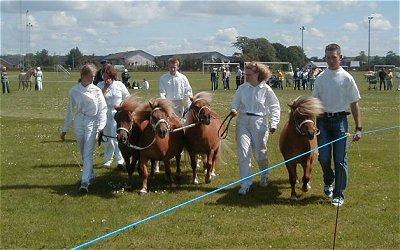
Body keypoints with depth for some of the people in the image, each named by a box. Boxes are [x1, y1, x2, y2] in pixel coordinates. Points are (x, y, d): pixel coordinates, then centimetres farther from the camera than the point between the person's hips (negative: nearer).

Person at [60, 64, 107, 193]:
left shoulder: (96, 90, -3)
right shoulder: (74, 91, 2)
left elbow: (102, 109, -3)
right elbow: (70, 110, 9)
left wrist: (101, 126, -17)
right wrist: (65, 129, 11)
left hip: (92, 122, -3)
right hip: (78, 123, 3)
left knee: (88, 153, -10)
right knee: (83, 153, 14)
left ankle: (85, 182, -14)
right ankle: (91, 176, 31)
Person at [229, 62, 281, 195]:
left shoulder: (266, 89, -5)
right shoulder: (242, 88, 2)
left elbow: (275, 107, 0)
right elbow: (235, 102, 12)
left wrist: (274, 124, -9)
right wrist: (234, 110, -10)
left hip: (260, 123, -2)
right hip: (243, 122, 2)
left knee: (260, 153, 10)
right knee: (243, 153, -7)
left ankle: (264, 176, 39)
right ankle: (246, 184, -2)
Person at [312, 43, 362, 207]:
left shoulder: (347, 78, -3)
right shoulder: (320, 78, 7)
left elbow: (354, 104, -2)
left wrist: (358, 128, -5)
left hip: (340, 120, -3)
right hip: (323, 120, 3)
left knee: (340, 159, -1)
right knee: (323, 158, 3)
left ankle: (339, 195, 8)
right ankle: (328, 182, 33)